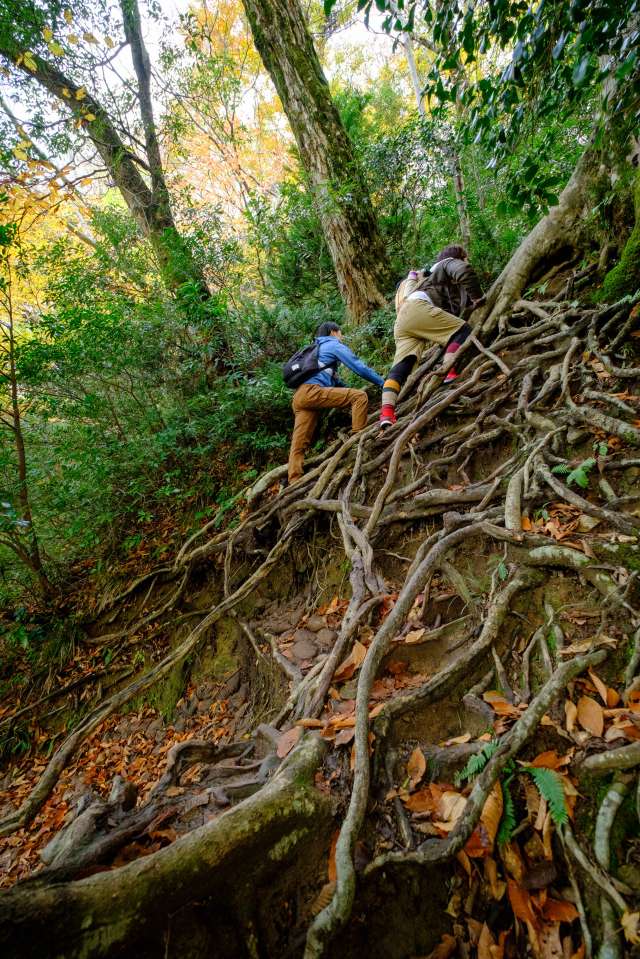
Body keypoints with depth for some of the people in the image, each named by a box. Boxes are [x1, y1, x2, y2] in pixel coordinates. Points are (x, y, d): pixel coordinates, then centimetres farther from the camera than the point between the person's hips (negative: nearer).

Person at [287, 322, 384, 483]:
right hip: (311, 391, -9)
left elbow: (332, 378, 40)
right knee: (360, 396, -8)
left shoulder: (318, 349, 39)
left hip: (298, 397, 9)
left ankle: (294, 483, -7)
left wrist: (349, 391, 37)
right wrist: (383, 382, 12)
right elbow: (360, 368, 4)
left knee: (298, 445, 0)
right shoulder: (335, 345, 12)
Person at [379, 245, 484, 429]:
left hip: (401, 322, 8)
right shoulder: (448, 263, 20)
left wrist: (470, 303, 28)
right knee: (463, 330, -6)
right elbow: (464, 270, -4)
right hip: (417, 307, -8)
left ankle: (386, 412, -24)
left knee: (401, 366, -8)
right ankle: (450, 374, -27)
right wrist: (477, 297, 4)